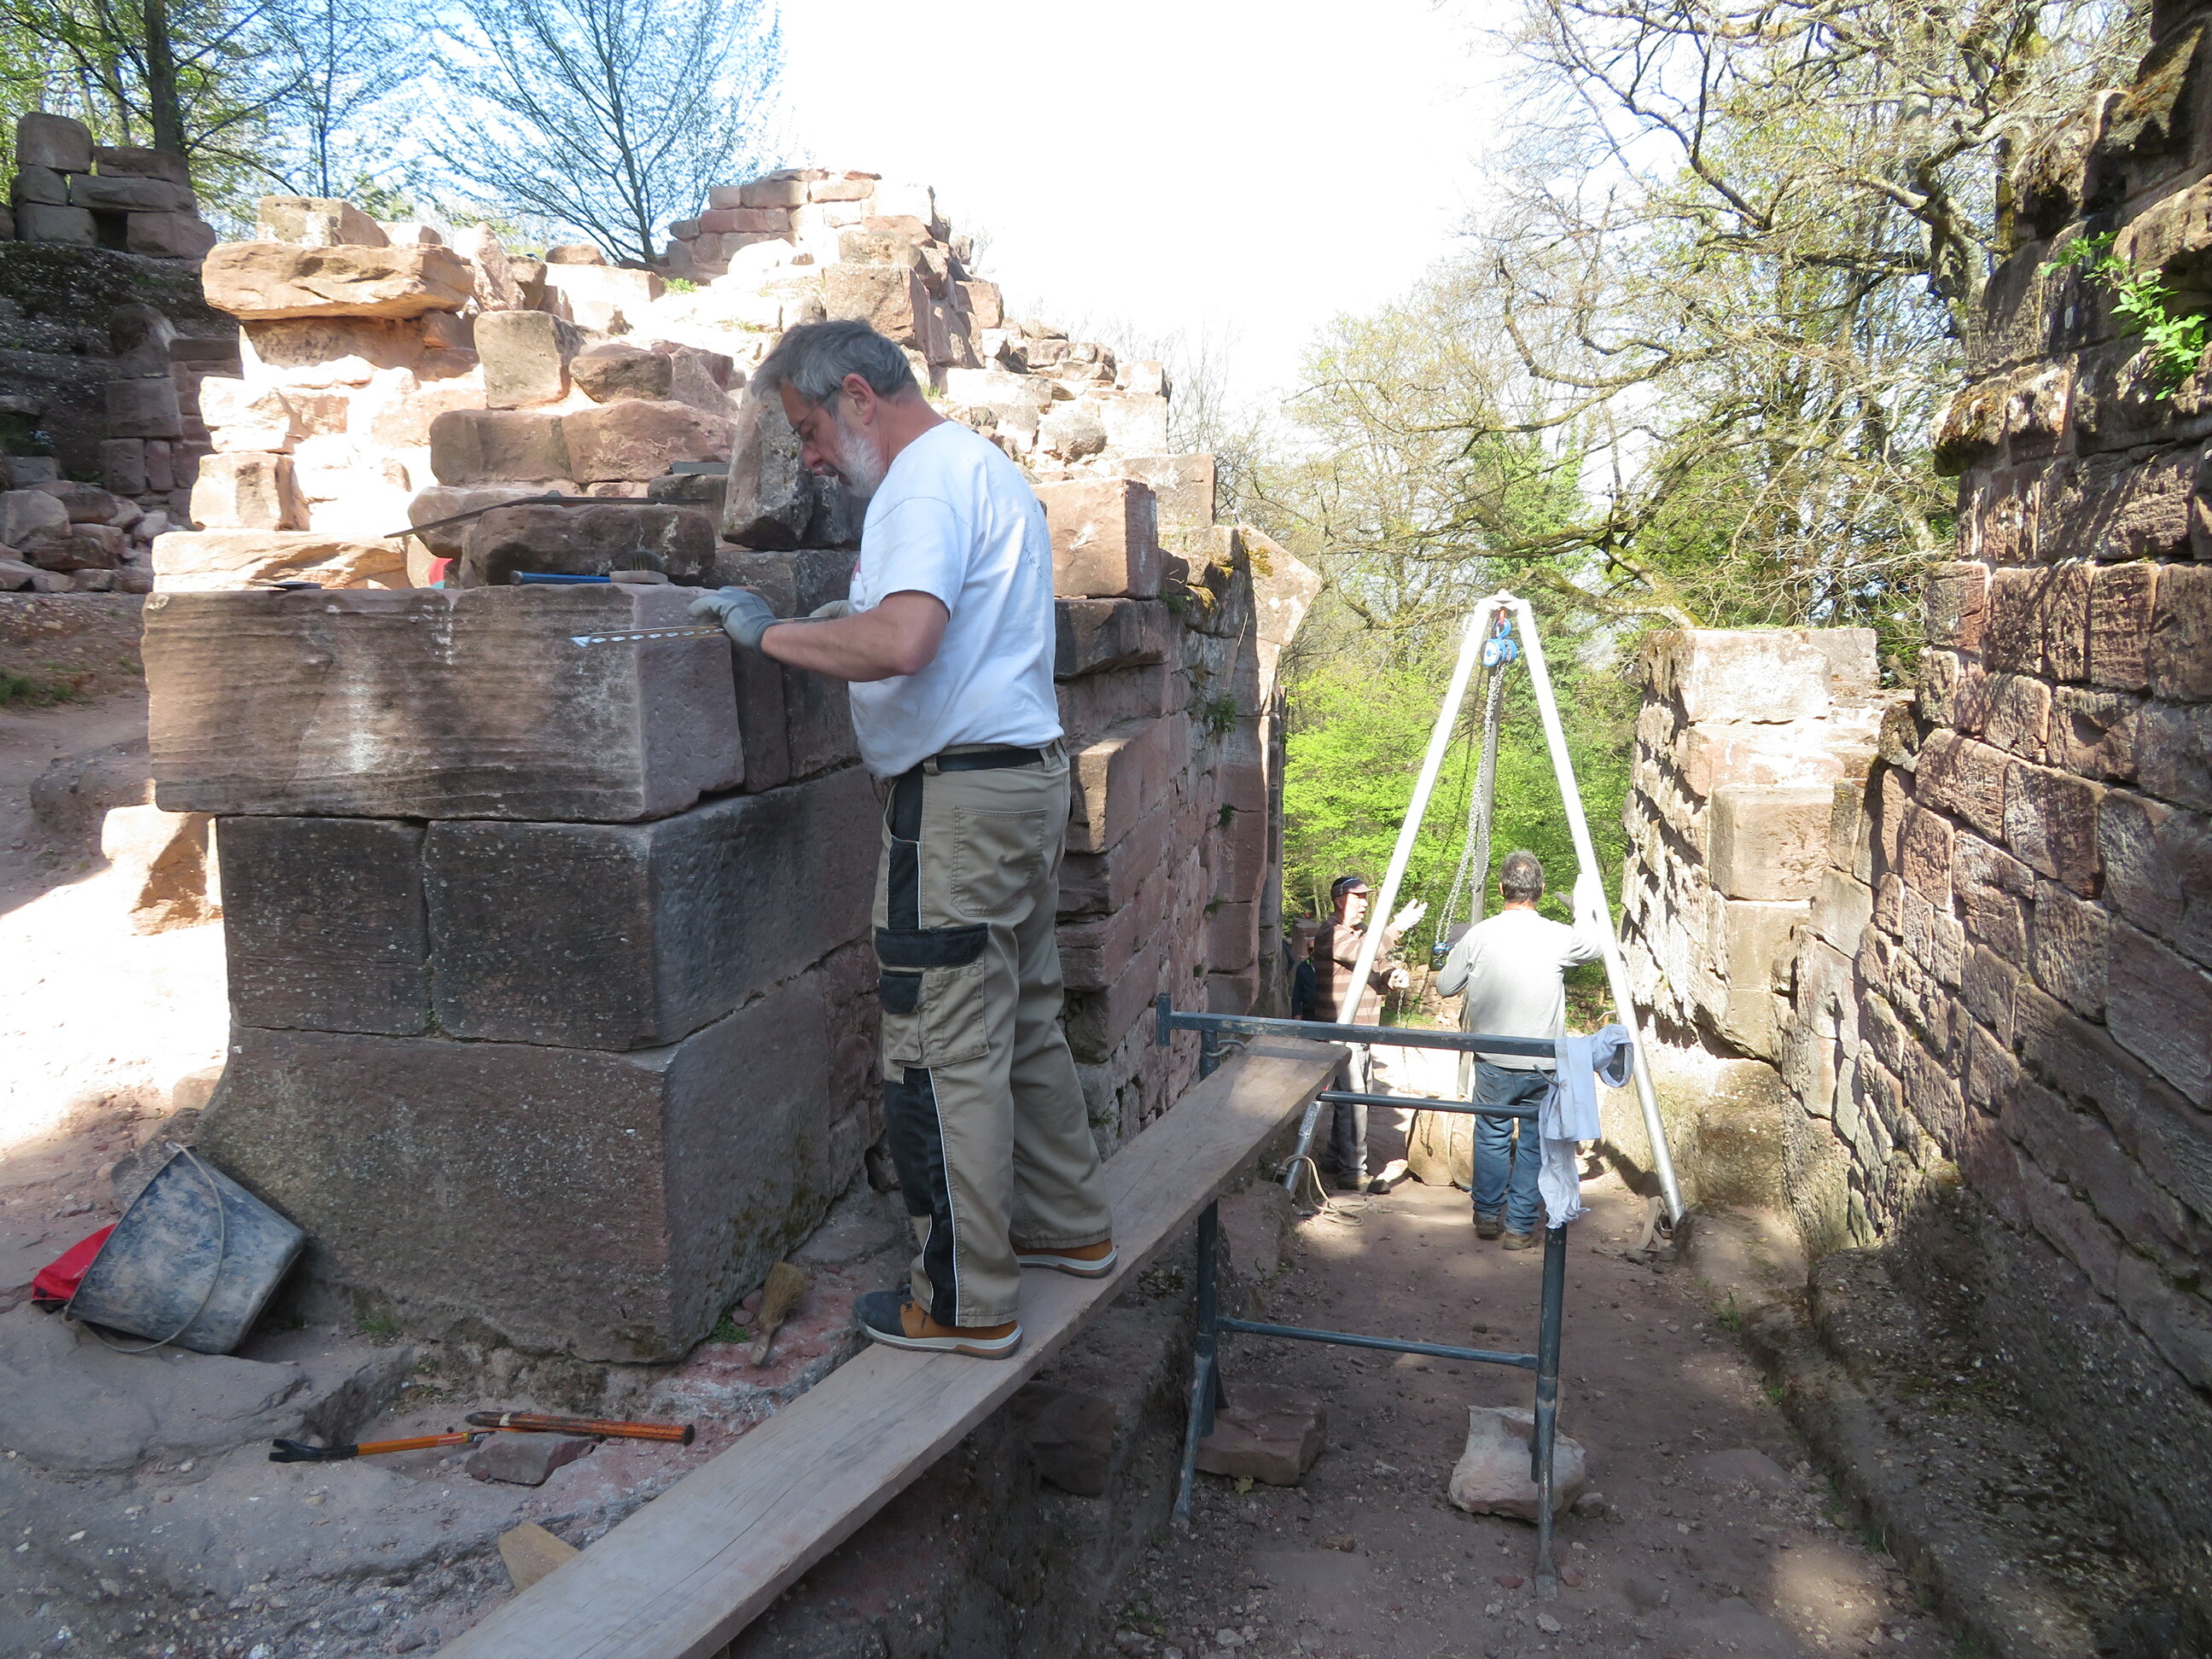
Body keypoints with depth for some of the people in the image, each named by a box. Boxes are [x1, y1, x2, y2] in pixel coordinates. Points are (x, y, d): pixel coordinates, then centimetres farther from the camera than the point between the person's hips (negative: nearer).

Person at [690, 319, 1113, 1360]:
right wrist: (848, 620, 16)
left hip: (961, 795, -11)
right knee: (1022, 1025, 19)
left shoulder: (930, 476, -14)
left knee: (943, 1056, -3)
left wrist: (769, 632, -18)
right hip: (1025, 775, 11)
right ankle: (1068, 1226, 32)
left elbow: (901, 642, -30)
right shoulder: (977, 465, 20)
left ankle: (966, 1304, 7)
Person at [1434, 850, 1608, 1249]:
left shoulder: (1478, 935, -8)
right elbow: (1595, 945, 13)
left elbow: (1445, 986, 3)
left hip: (1493, 1063, 1)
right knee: (1534, 1142, 10)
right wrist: (1587, 899, 24)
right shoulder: (1557, 938, -9)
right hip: (1544, 1066, -1)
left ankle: (1487, 1217, 26)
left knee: (1492, 1137, 17)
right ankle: (1520, 1227, 15)